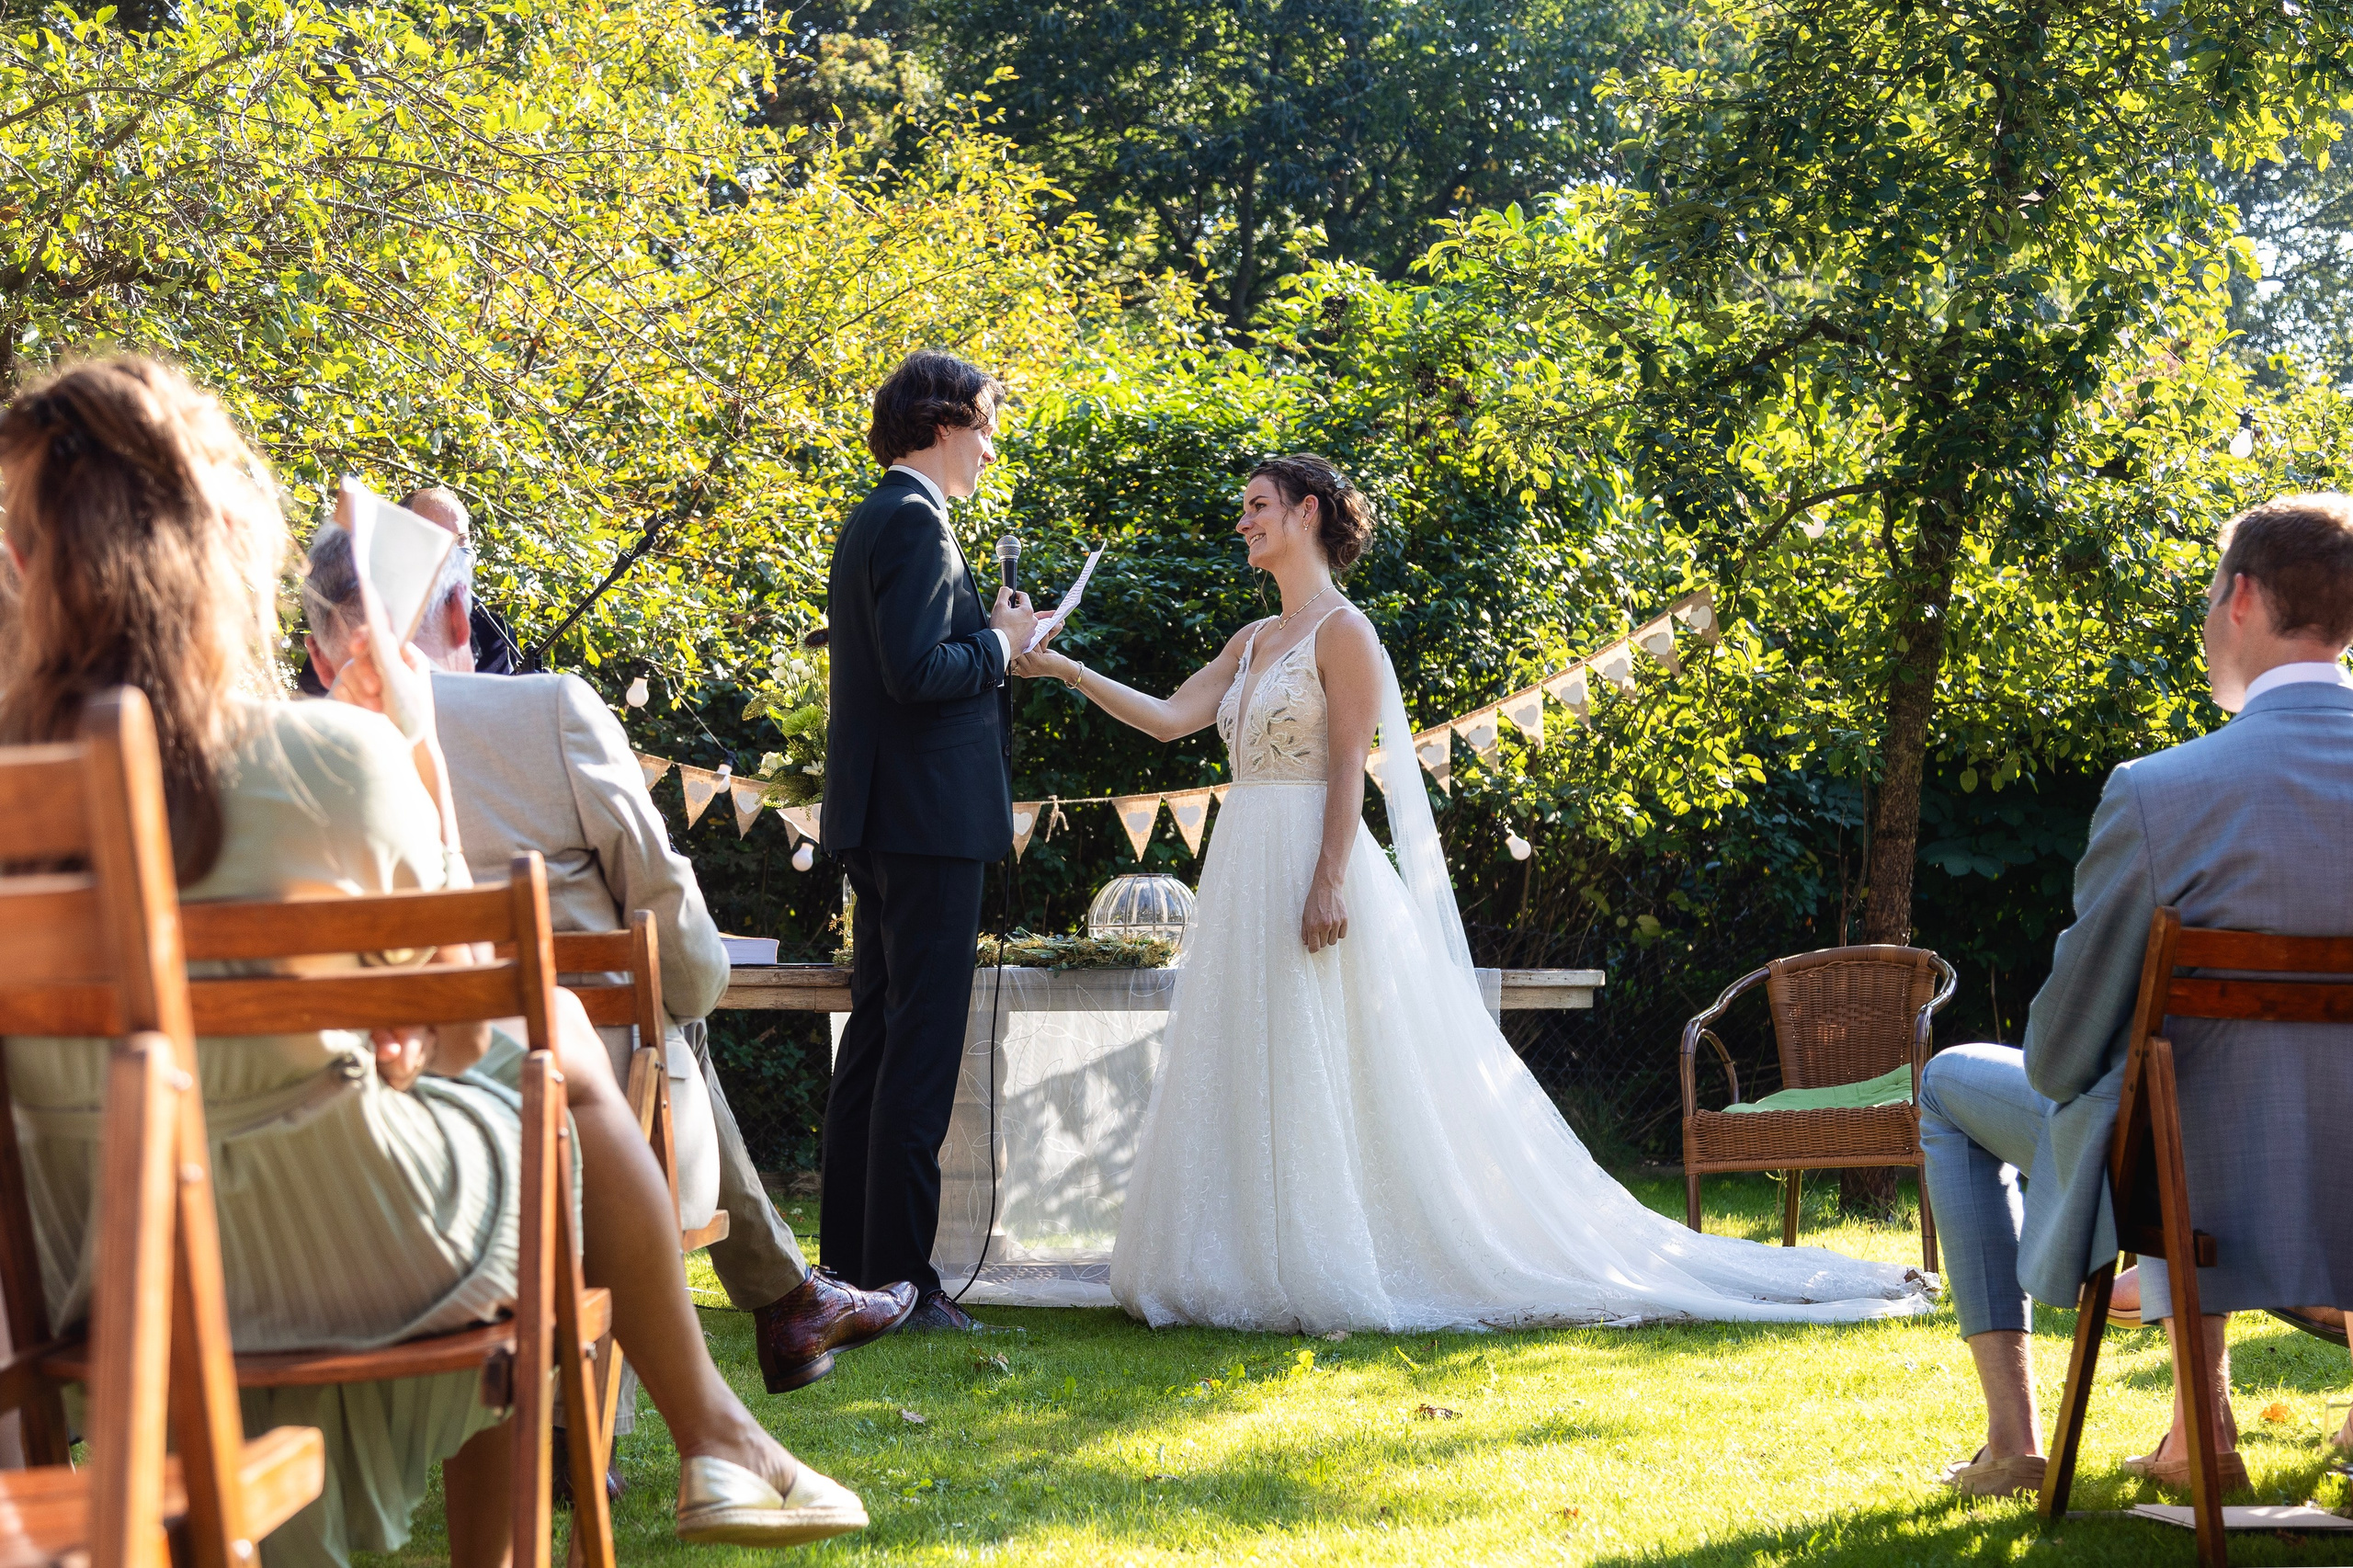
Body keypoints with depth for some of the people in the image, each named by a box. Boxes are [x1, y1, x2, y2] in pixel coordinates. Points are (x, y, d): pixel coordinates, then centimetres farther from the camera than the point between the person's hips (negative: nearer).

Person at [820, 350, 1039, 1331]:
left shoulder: (873, 519, 18)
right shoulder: (915, 522, -14)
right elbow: (916, 669, -24)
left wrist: (991, 640, 13)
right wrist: (1000, 644, -9)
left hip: (877, 819, 11)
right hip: (928, 817, -11)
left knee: (874, 1036, 14)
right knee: (922, 1043, -8)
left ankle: (851, 1253, 19)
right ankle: (898, 1275, -8)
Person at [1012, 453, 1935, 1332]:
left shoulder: (1341, 633, -7)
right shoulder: (1252, 643, 17)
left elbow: (1350, 769, -13)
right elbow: (1170, 719, 11)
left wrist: (1328, 884, -21)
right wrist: (1070, 673, 5)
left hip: (1313, 867, -8)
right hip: (1247, 877, 9)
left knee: (1323, 1079, -6)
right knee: (1253, 1076, 6)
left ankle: (1337, 1277, -2)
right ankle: (1281, 1269, 9)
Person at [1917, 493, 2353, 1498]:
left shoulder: (2158, 795, -24)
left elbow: (2063, 1053, -14)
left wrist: (2067, 1069, 9)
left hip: (2195, 1187, -5)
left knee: (1952, 1085, 24)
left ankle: (2013, 1440, 24)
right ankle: (2197, 1432, 36)